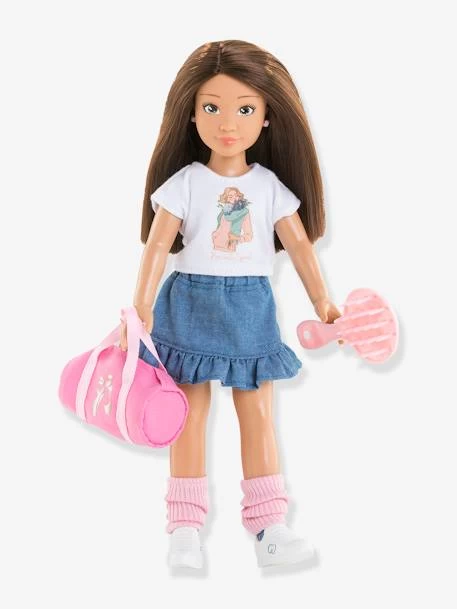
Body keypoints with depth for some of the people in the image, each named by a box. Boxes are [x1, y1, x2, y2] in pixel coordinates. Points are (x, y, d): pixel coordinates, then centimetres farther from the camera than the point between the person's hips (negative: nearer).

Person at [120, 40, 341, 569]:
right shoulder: (184, 183, -5)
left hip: (251, 309, 2)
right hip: (192, 304, -2)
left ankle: (268, 525, 12)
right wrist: (141, 305, -17)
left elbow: (299, 244, 3)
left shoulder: (271, 186, 2)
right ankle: (185, 527, 10)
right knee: (190, 416, 3)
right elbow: (157, 244, -9)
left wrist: (321, 300, 0)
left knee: (258, 416, 5)